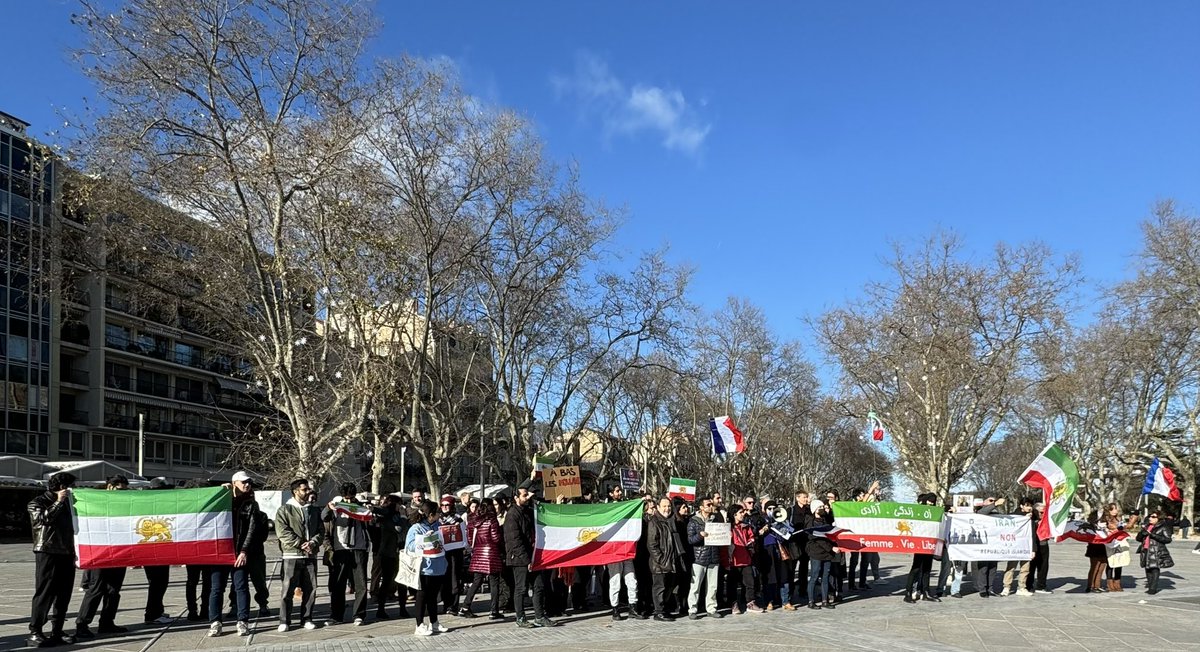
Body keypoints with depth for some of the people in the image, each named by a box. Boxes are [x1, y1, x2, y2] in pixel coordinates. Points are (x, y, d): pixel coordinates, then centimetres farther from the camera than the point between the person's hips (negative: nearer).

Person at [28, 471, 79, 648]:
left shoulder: (67, 503, 18)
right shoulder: (38, 503, 1)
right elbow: (43, 518, -19)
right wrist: (58, 502, -14)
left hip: (67, 554, 6)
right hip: (47, 554, -6)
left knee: (64, 594, 5)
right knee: (44, 593, -8)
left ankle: (57, 632, 11)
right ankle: (34, 633, -5)